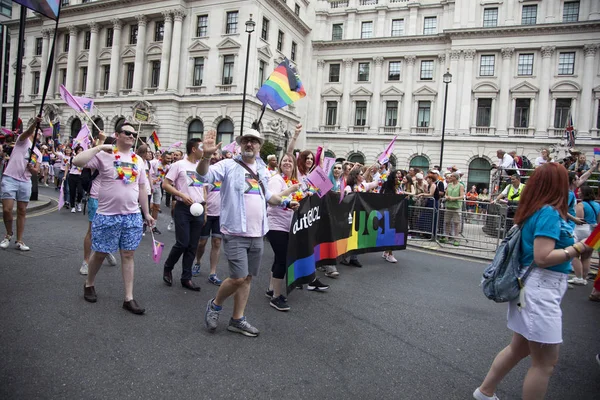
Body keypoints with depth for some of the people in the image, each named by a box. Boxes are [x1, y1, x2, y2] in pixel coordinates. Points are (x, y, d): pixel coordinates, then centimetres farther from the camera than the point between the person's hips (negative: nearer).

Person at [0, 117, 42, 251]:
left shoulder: (38, 153, 19)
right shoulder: (23, 140, 5)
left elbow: (37, 170, 11)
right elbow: (28, 132, -19)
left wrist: (32, 168, -12)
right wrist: (35, 122, -37)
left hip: (25, 182, 5)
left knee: (22, 211, 6)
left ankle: (19, 241, 11)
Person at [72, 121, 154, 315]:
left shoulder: (138, 160, 10)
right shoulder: (104, 155, -6)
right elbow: (77, 161, -21)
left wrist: (147, 213, 15)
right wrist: (99, 147, -19)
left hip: (133, 216, 4)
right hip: (107, 215, -4)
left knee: (128, 255, 7)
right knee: (100, 253, 10)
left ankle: (129, 298, 13)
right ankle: (89, 284, 38)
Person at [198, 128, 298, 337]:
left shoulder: (262, 170, 13)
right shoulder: (229, 165, -5)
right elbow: (204, 174, -19)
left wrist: (284, 203, 18)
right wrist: (206, 155, -36)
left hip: (257, 234, 6)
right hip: (236, 233, -6)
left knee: (247, 278, 12)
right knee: (238, 278, -10)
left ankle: (237, 320, 25)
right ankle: (215, 305, 19)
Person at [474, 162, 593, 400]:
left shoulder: (535, 210, 8)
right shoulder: (549, 212, -17)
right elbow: (542, 257, -23)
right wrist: (577, 249, -14)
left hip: (535, 287, 9)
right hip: (541, 290, -9)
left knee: (520, 348, 22)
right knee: (545, 363, 5)